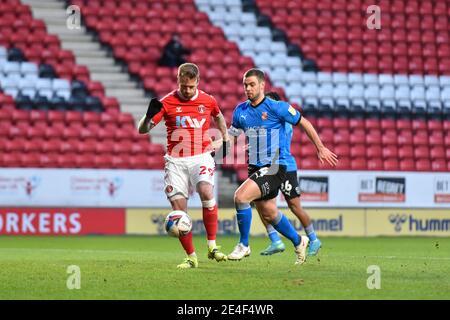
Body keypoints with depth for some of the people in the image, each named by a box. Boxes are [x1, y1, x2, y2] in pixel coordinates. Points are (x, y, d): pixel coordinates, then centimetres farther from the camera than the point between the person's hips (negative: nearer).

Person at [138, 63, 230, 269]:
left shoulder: (208, 101, 3)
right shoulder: (167, 103, -2)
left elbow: (218, 117, 28)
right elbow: (142, 130, -5)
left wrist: (225, 139, 25)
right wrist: (150, 115, -23)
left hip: (201, 157, 0)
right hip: (176, 161, 0)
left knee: (206, 191, -28)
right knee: (178, 208, -6)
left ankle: (212, 246, -18)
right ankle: (191, 257, 7)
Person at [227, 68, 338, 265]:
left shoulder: (277, 108, -11)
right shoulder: (241, 111, 5)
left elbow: (303, 123, -1)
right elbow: (231, 134, 18)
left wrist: (321, 148, 2)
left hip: (275, 166, -7)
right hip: (255, 167, 7)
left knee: (241, 196, -23)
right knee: (269, 214, 14)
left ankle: (243, 245, -7)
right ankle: (298, 242, 38)